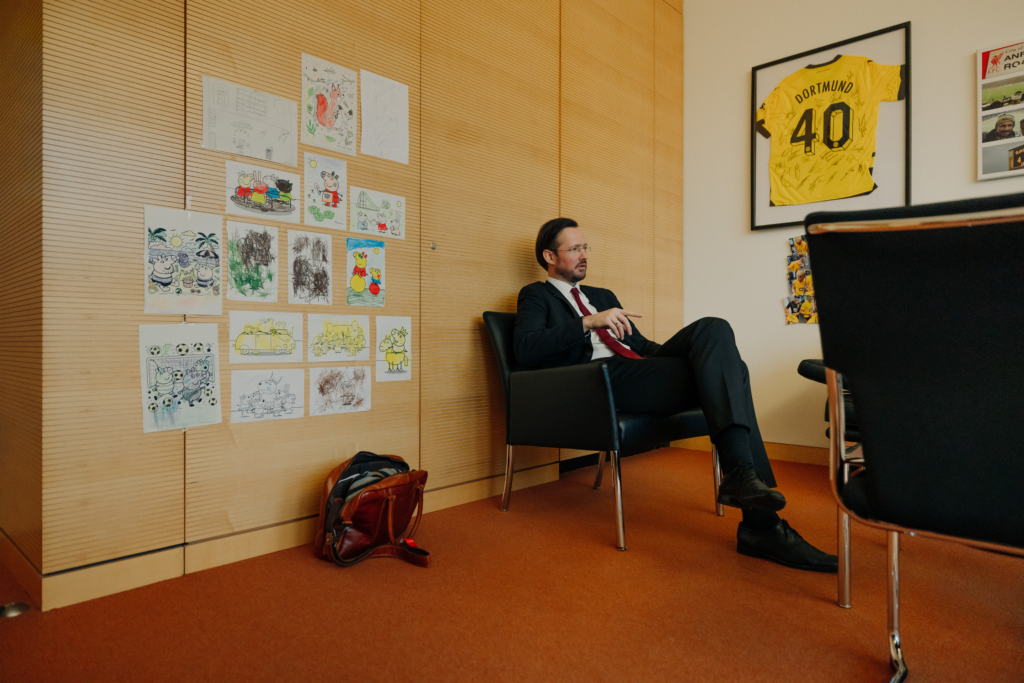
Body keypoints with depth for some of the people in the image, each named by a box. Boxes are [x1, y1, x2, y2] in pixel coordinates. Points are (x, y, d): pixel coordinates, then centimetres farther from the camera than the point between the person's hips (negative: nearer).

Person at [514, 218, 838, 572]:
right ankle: (761, 525, -29)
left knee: (714, 328, -21)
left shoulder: (603, 296, 35)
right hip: (599, 379, -6)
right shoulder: (536, 295, 13)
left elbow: (641, 344, 31)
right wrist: (589, 322, -18)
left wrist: (686, 352, 11)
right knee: (722, 372, -23)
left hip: (639, 369, 7)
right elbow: (525, 348, -8)